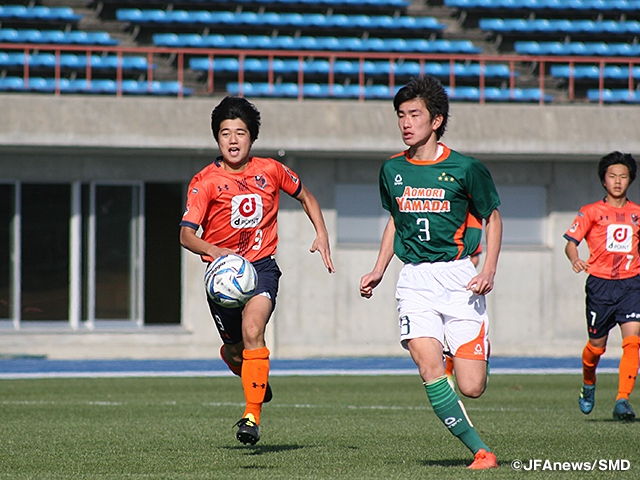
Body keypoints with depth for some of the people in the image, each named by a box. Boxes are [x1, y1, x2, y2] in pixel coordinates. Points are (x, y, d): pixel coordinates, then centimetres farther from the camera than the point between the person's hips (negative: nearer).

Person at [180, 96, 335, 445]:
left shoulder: (270, 171, 0)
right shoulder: (205, 182, -9)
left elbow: (305, 197, 20)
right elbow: (186, 234, -19)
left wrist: (321, 234, 7)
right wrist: (213, 251, -39)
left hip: (261, 265, -1)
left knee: (252, 330, -25)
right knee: (235, 349, 12)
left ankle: (252, 415, -27)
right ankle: (256, 379, 49)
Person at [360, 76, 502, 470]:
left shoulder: (465, 169, -5)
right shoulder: (392, 170, 7)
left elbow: (492, 217, 7)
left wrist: (489, 270, -5)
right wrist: (379, 270, 15)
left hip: (458, 278, -3)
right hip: (415, 282, 3)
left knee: (471, 388, -8)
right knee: (429, 368, -19)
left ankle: (470, 358, 31)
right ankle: (481, 451, -8)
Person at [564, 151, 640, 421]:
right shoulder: (592, 212, 3)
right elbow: (571, 242, -3)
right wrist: (575, 260, -22)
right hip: (600, 283, -1)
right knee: (597, 344, 7)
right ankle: (588, 385, 38)